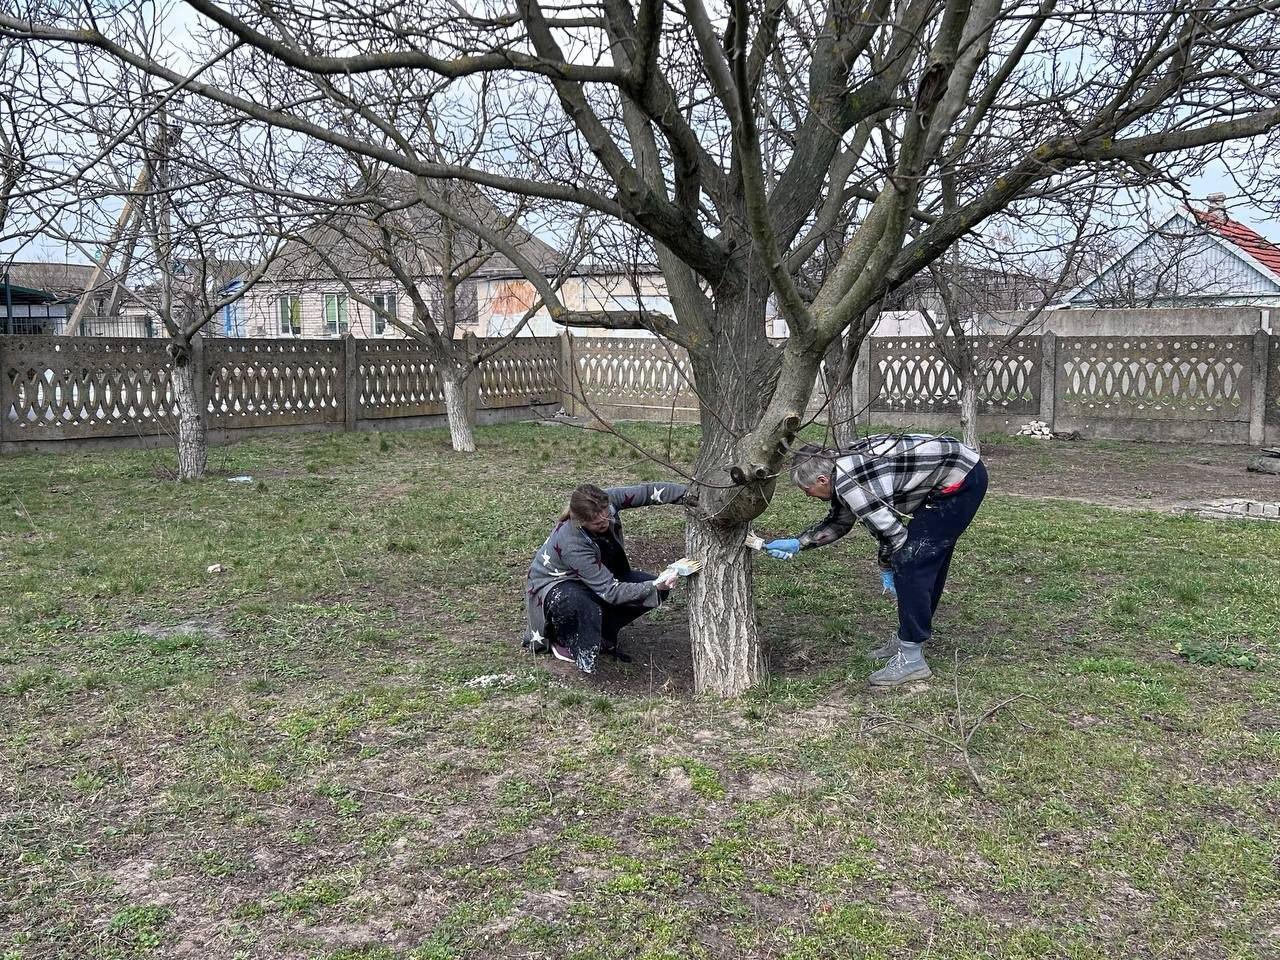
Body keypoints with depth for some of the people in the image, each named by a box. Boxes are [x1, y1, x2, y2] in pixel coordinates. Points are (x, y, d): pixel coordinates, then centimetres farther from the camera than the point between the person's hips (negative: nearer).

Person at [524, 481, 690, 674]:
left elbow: (647, 492, -18)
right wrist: (653, 588, -46)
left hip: (601, 576, 7)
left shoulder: (605, 503, -26)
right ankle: (563, 640, -7)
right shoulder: (571, 544, -39)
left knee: (657, 587, -11)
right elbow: (610, 591, -37)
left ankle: (604, 633, 4)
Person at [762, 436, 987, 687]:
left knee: (910, 562, -10)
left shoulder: (853, 485, -24)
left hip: (961, 482, -10)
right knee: (929, 563, 17)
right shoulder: (843, 470, 7)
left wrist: (887, 569, 0)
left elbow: (892, 532, -18)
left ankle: (912, 658, -5)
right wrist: (797, 543, 16)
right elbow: (838, 521, 23)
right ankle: (907, 639, 29)